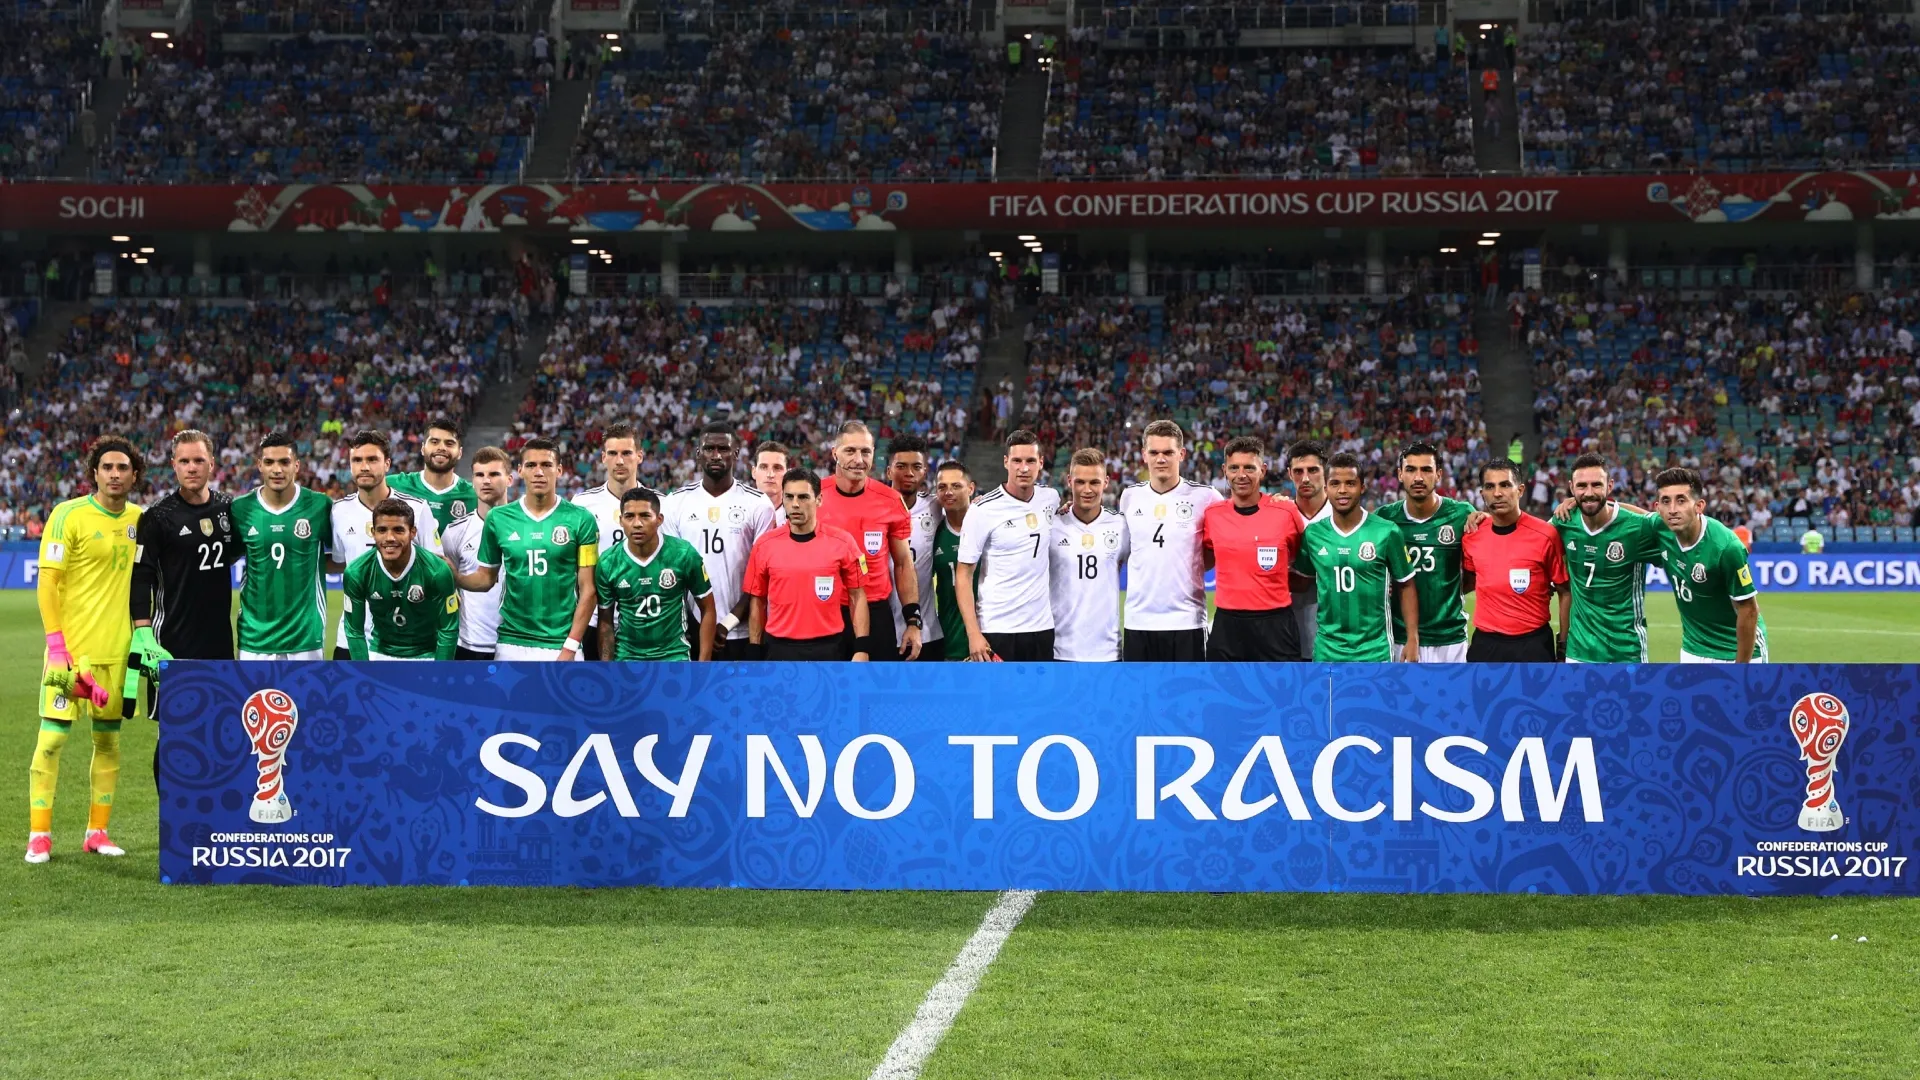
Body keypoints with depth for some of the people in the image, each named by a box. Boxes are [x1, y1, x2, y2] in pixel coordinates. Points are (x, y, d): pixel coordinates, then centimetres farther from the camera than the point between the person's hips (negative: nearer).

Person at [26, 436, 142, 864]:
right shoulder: (69, 515, -7)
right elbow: (47, 581, -9)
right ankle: (39, 835, 4)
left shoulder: (139, 519, 8)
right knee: (52, 737, -5)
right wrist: (56, 643, -15)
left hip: (116, 649, 5)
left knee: (108, 739, 8)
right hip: (71, 648, -5)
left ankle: (98, 832, 17)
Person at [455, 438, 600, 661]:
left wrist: (570, 647, -8)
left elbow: (587, 590, -3)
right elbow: (485, 579, 12)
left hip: (560, 646, -2)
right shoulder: (498, 519, 4)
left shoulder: (581, 519, -3)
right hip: (511, 645, 2)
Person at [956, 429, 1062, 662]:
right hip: (996, 631, -4)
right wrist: (973, 633, -15)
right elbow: (963, 575, -8)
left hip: (1042, 627, 5)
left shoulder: (1051, 498, 6)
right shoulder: (983, 510, -8)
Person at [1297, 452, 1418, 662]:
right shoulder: (1312, 533, 1)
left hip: (1375, 650, -3)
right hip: (1327, 650, 3)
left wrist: (1412, 639, -3)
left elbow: (1406, 586, 1)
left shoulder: (1386, 532, -6)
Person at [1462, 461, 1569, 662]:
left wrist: (1563, 645, -1)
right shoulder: (1472, 536, 2)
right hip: (1485, 644, 4)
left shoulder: (1545, 535, -9)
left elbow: (1564, 592, -1)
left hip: (1534, 644, -3)